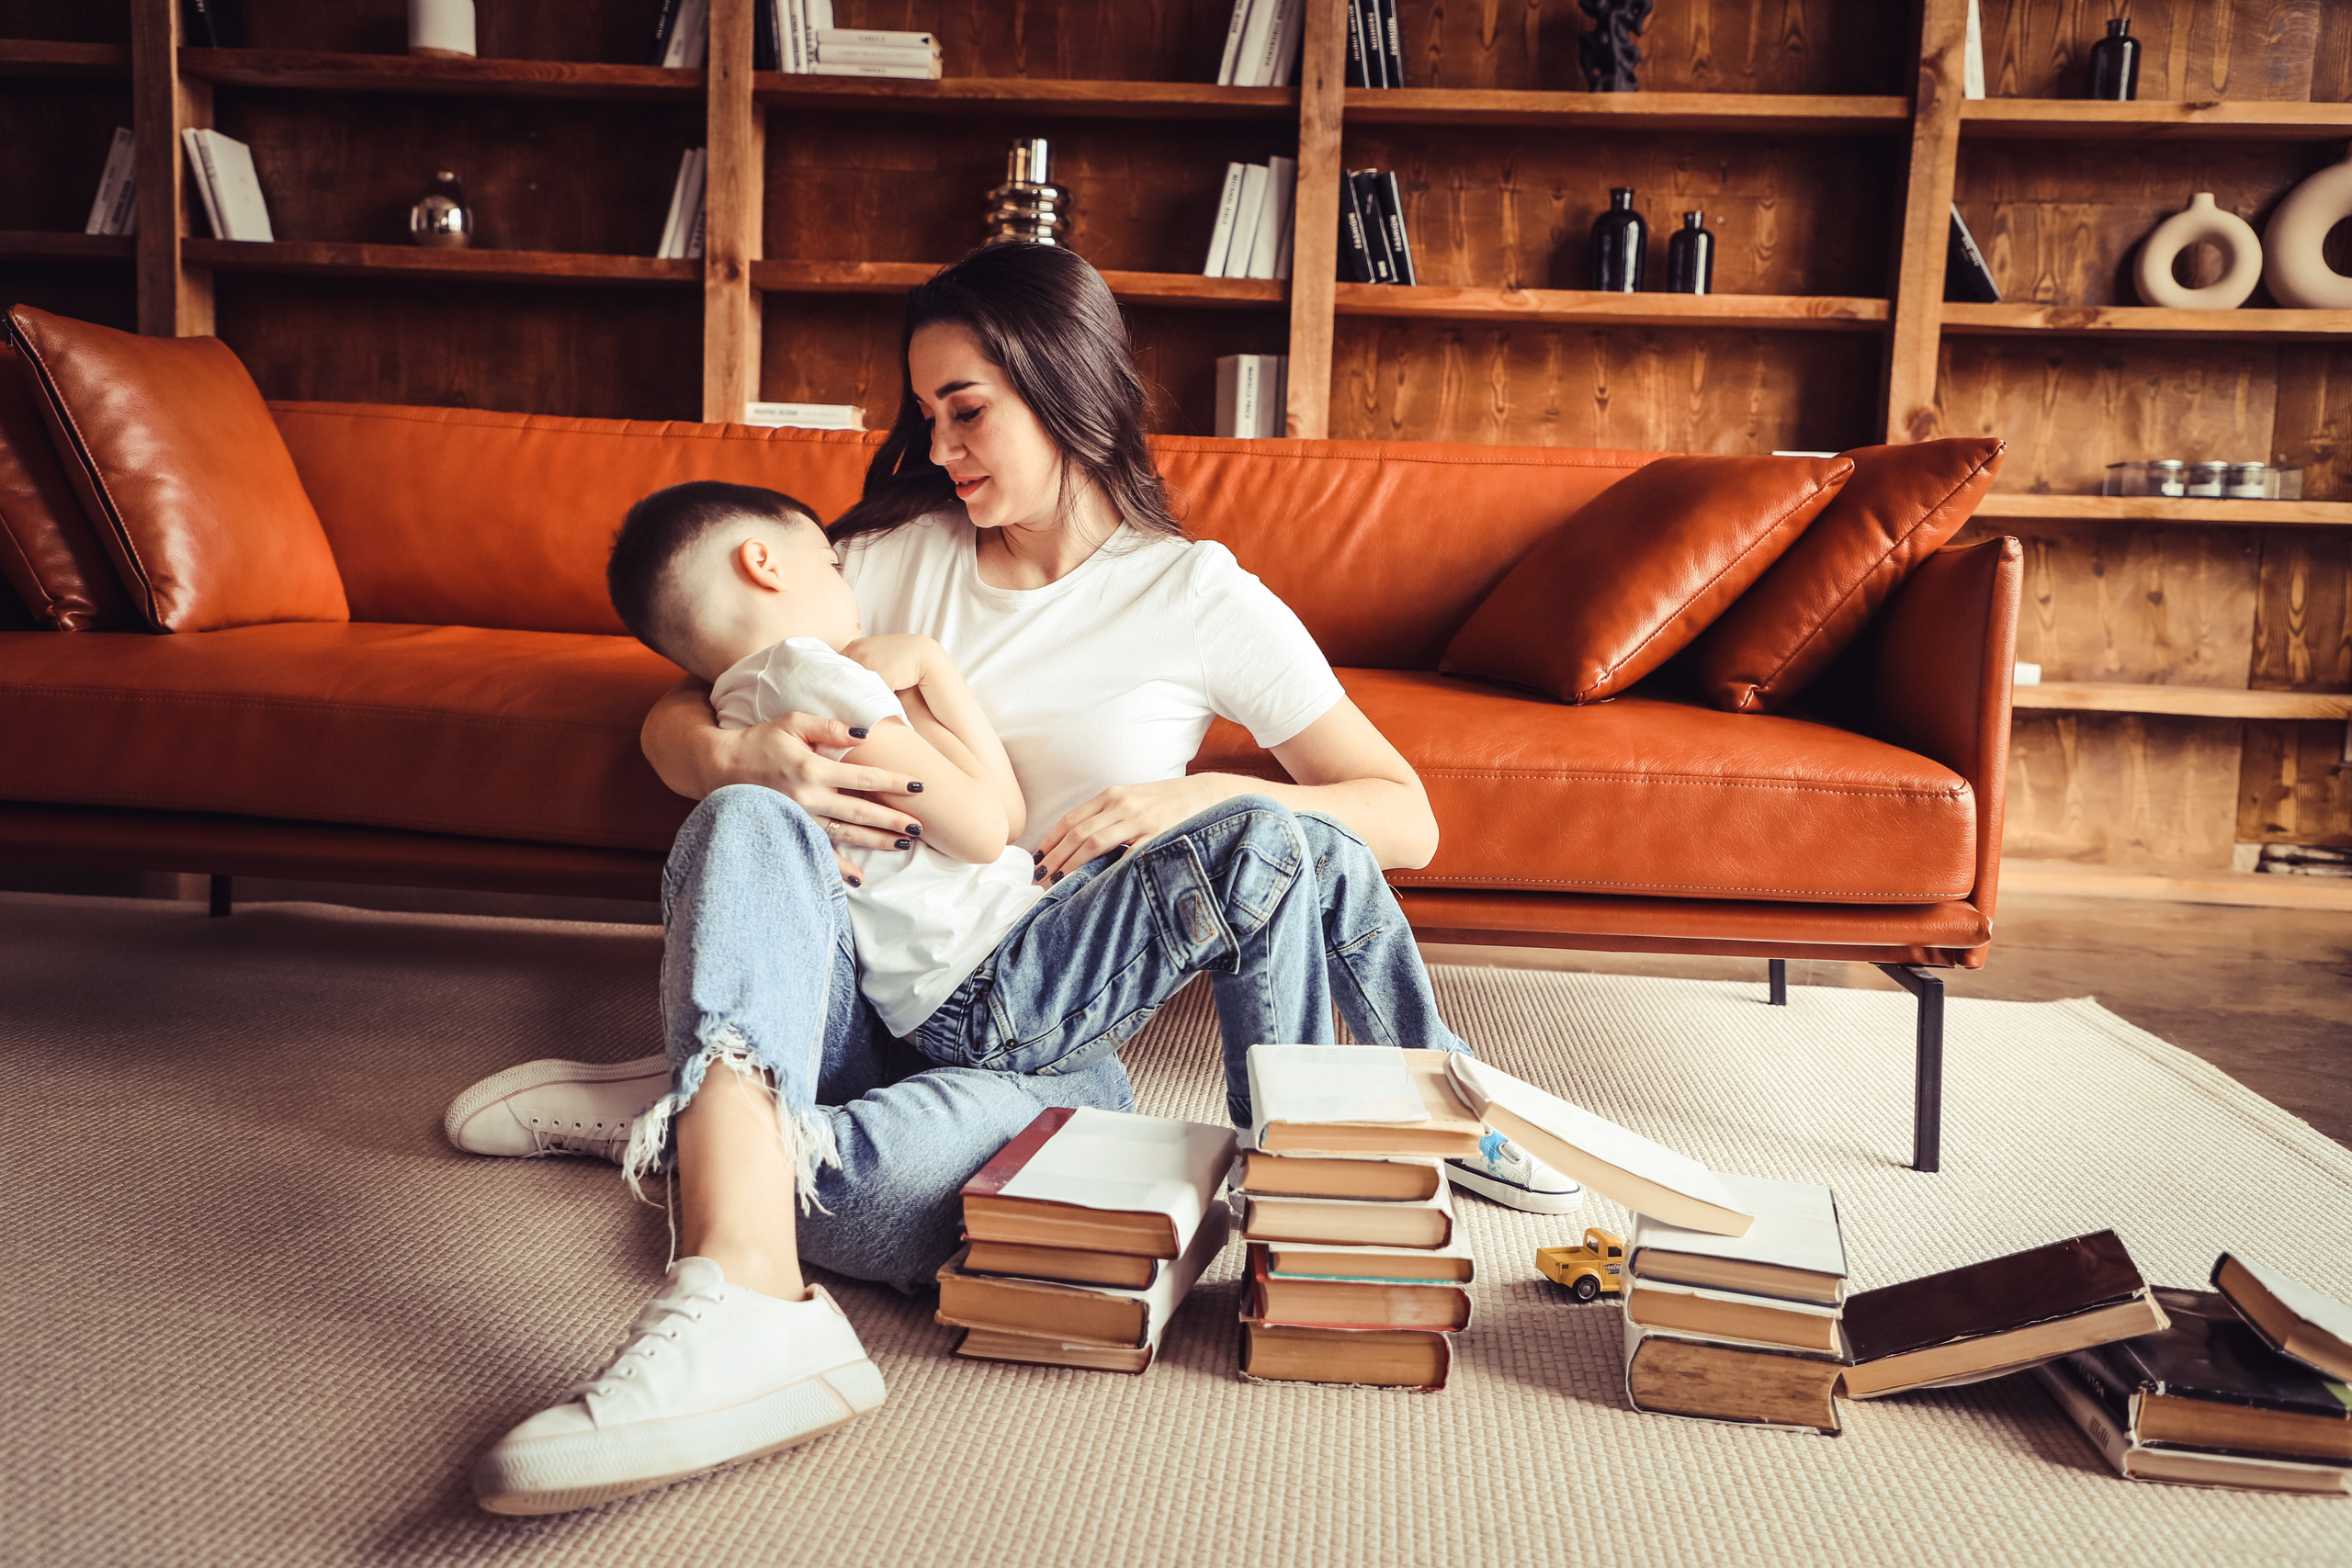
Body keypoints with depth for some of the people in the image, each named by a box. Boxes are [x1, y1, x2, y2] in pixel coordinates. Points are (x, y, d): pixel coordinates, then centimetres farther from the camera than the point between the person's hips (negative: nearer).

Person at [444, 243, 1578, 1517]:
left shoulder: (1200, 600, 3)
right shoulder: (896, 556, 11)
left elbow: (1408, 818, 2)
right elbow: (672, 721, 10)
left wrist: (1204, 798, -16)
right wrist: (742, 762, -16)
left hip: (1033, 1011, -2)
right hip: (863, 973, 2)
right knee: (744, 824, -30)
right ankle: (740, 1315, -52)